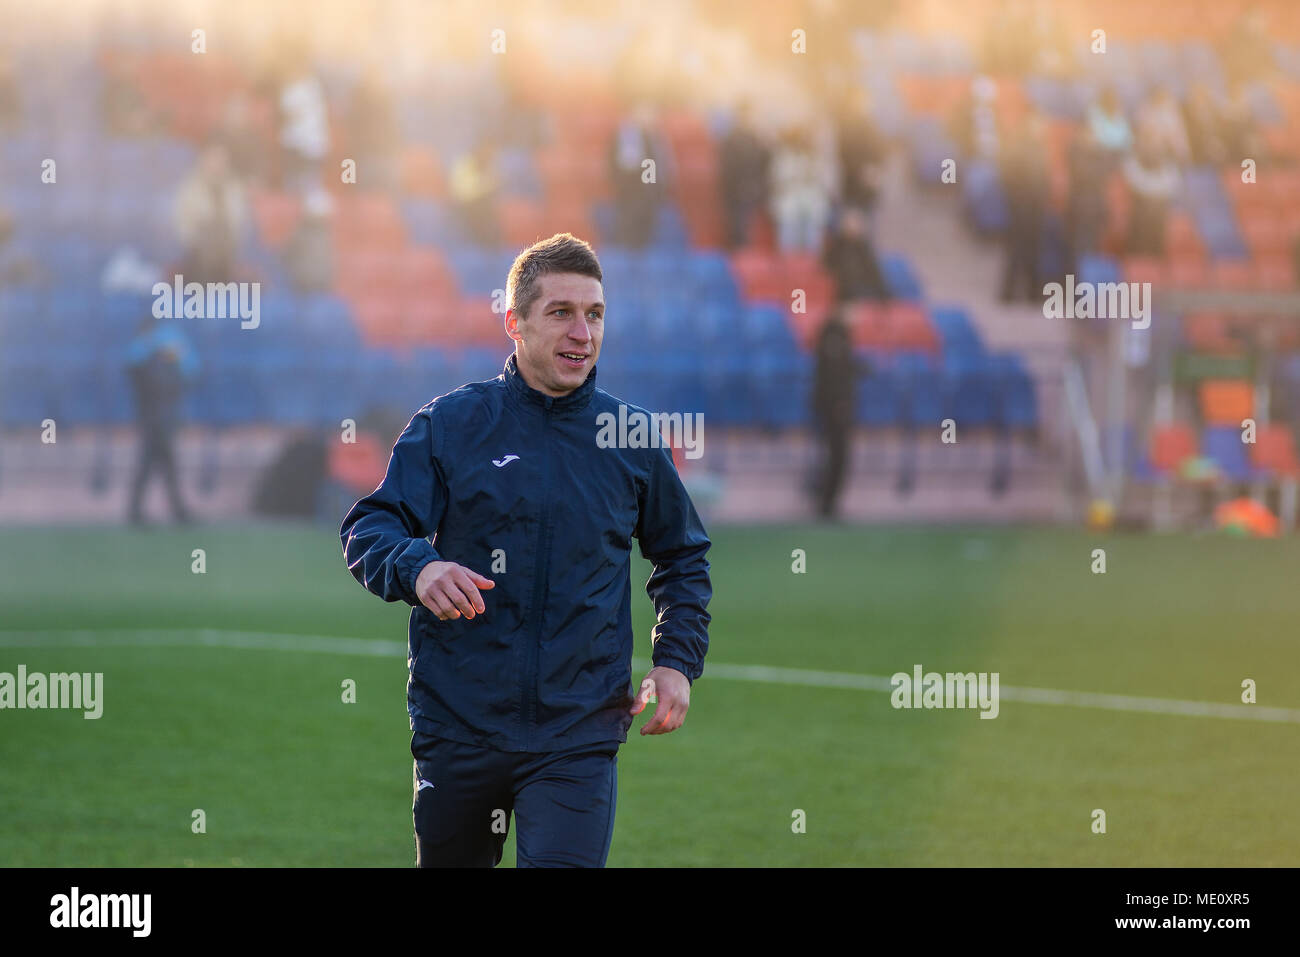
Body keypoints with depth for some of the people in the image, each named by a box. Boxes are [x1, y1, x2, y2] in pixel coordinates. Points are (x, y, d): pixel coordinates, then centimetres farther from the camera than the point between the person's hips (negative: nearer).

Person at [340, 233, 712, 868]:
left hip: (580, 734, 0)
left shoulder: (633, 439, 6)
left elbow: (684, 558, 19)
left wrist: (678, 661, 5)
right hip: (457, 722, 0)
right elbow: (367, 530, -4)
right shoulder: (450, 424, 1)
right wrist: (416, 568, -26)